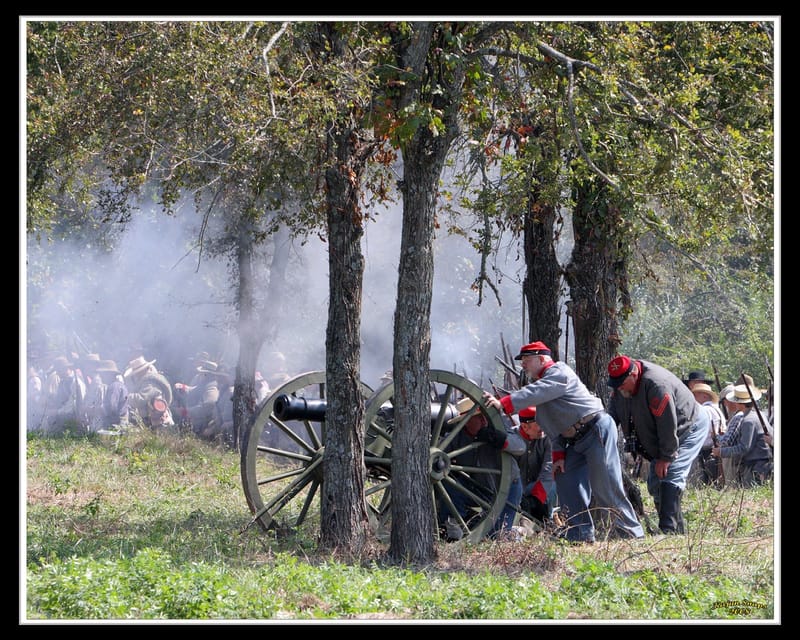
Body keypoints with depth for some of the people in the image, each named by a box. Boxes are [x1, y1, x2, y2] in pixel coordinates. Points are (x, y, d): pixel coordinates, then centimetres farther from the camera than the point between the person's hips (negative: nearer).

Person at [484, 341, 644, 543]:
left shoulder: (559, 373, -10)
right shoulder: (541, 382, 19)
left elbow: (533, 393, -28)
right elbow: (555, 425, 19)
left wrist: (503, 404, -36)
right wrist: (558, 454, 9)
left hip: (598, 430, -10)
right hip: (576, 441, 10)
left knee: (604, 487, -11)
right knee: (565, 480, 3)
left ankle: (629, 532, -4)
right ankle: (581, 533, 5)